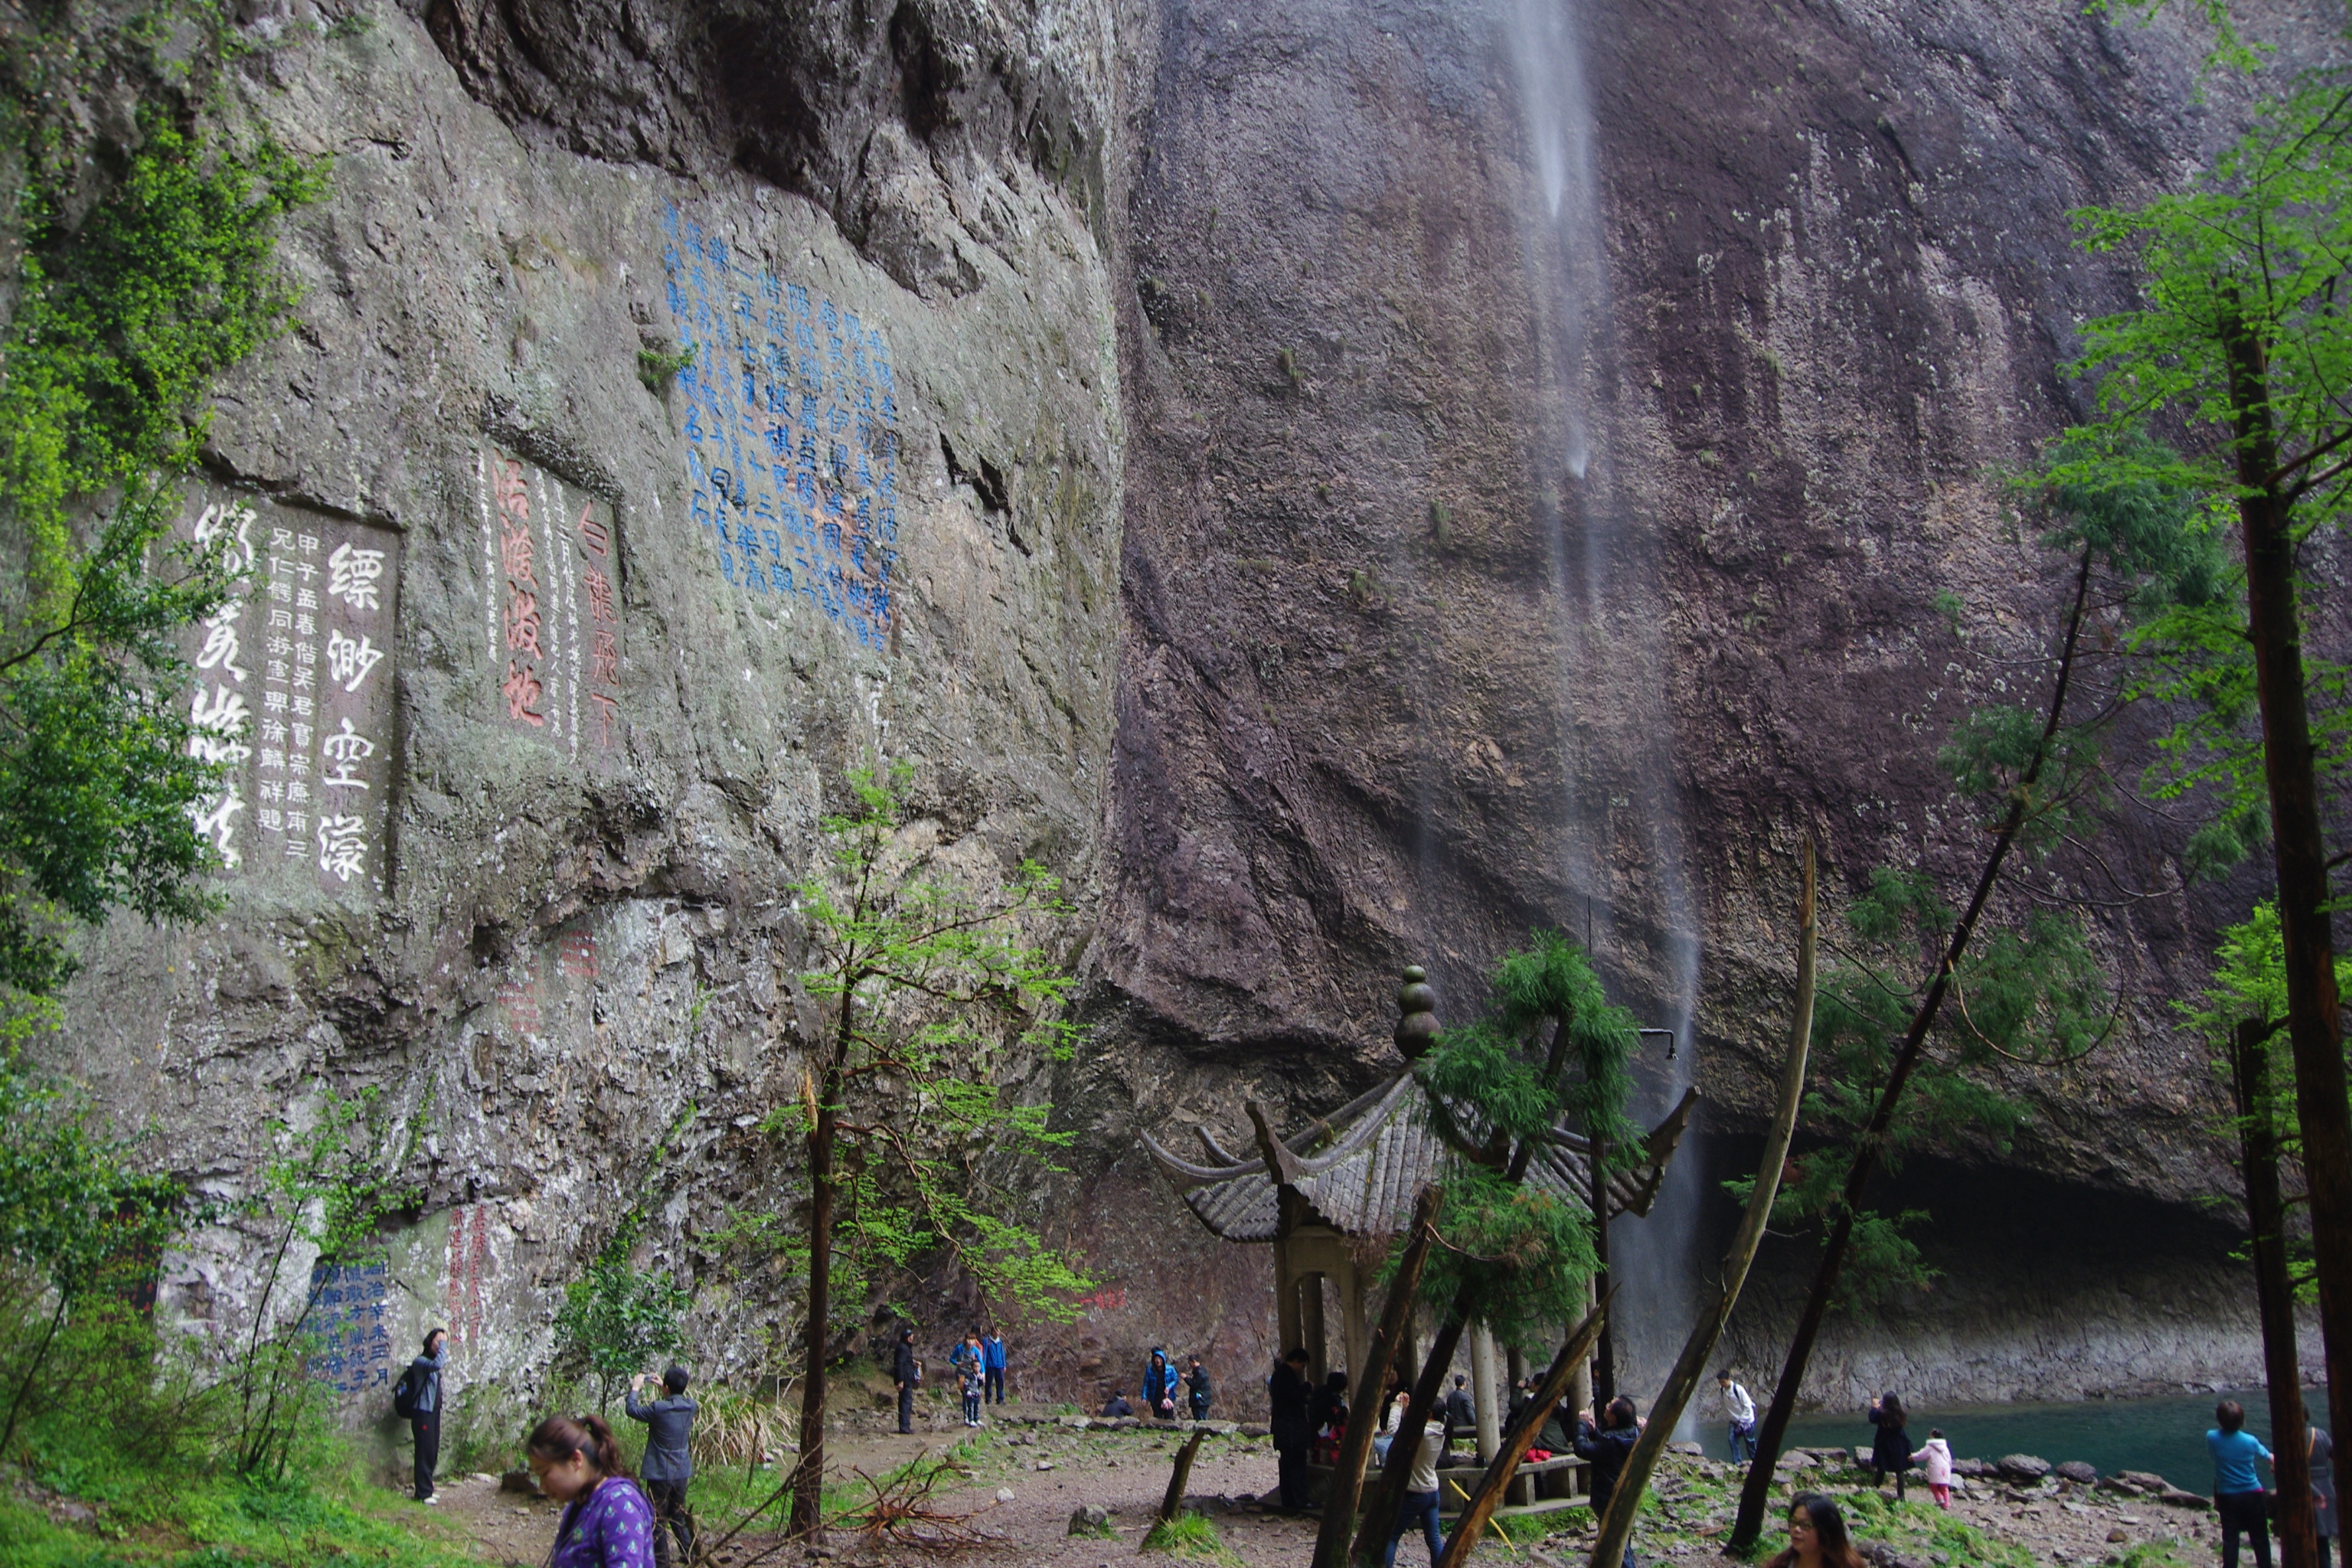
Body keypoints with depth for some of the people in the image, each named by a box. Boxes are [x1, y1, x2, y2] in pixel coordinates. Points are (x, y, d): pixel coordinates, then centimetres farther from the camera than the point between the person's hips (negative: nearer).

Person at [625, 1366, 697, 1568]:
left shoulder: (658, 1408, -22)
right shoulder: (690, 1406, -4)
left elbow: (632, 1410, -7)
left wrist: (635, 1388, 6)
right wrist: (662, 1387, 21)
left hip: (660, 1473, -6)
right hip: (682, 1471, 6)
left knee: (657, 1518, 6)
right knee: (679, 1514, 22)